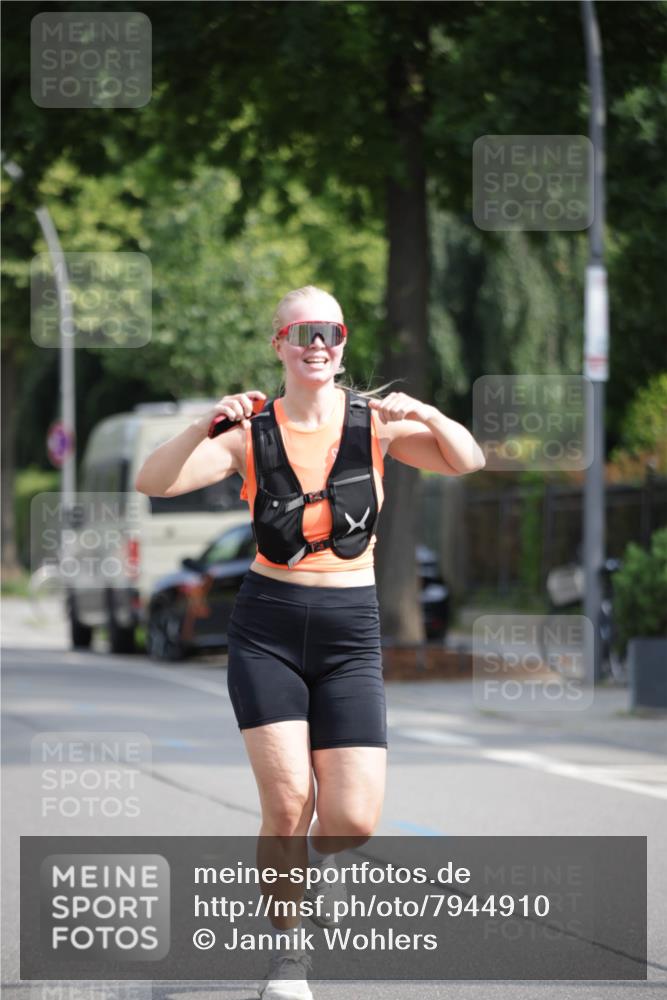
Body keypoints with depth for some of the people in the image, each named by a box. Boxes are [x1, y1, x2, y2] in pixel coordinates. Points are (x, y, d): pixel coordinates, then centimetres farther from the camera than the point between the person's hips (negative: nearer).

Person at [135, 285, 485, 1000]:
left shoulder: (374, 424, 0)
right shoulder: (251, 435, -1)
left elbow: (467, 462, -8)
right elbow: (154, 482, -11)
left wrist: (427, 417, -27)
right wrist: (208, 425, -27)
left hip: (350, 632, 1)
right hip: (267, 627, -1)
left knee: (354, 821, -8)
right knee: (286, 800, -15)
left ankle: (317, 848, 30)